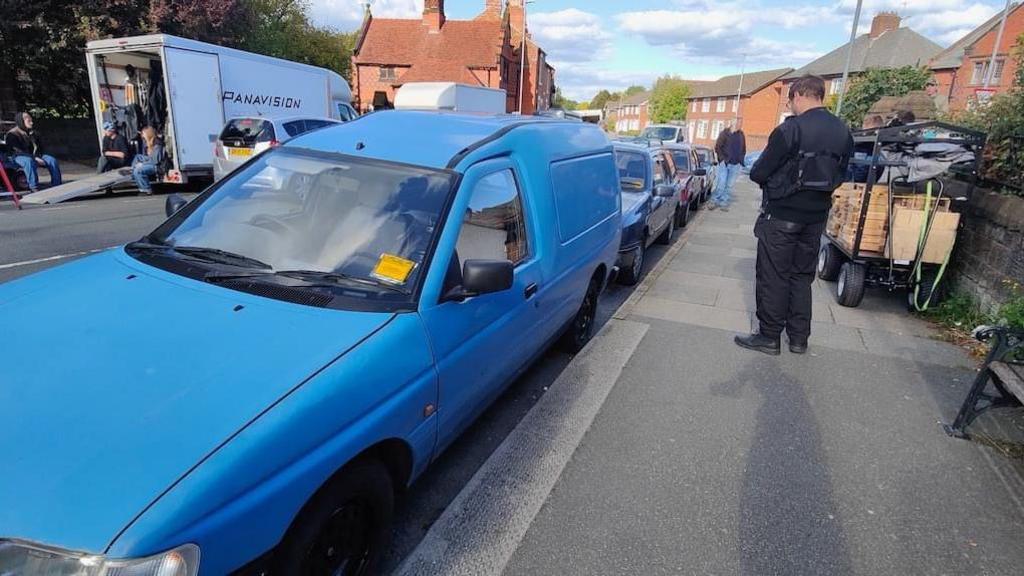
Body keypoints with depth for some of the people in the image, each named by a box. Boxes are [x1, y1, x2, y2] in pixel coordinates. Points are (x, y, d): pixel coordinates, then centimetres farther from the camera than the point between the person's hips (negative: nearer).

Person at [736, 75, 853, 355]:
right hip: (816, 217, 7)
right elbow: (838, 176, 13)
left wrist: (772, 180, 7)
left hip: (781, 216, -6)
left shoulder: (791, 129, -16)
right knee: (802, 276, 16)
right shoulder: (844, 133, 6)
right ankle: (799, 338, 22)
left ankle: (769, 337, 9)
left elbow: (758, 173, -14)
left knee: (773, 277, 2)